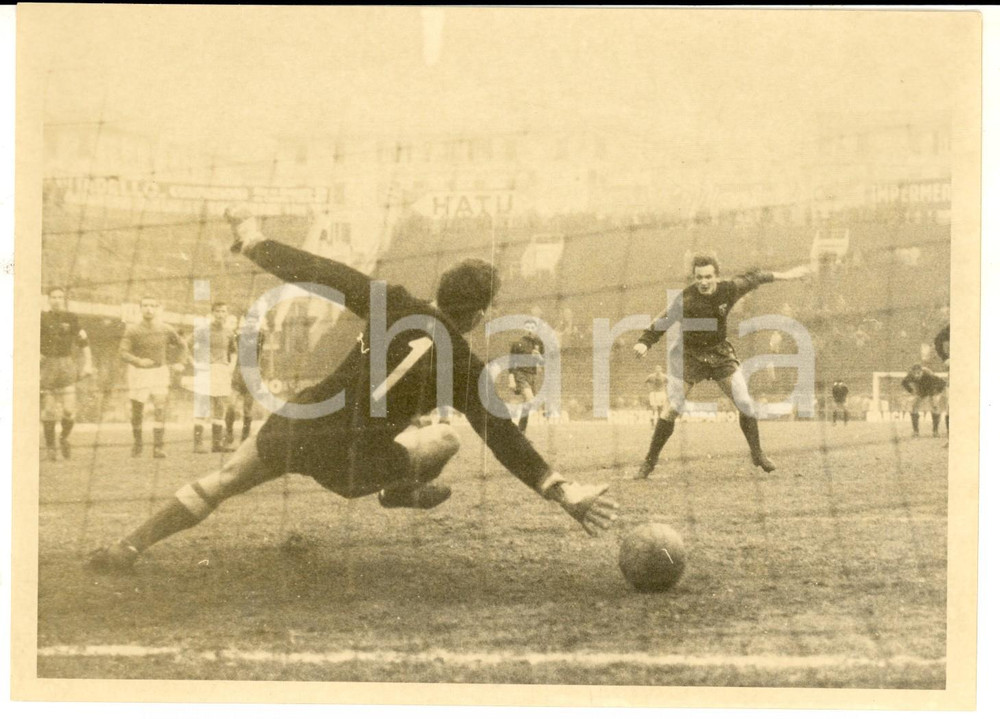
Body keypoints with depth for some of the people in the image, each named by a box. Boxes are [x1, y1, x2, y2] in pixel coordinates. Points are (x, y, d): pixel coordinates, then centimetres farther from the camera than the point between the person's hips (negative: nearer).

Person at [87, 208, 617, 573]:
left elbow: (323, 274, -2)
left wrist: (255, 243, 7)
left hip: (297, 427, 1)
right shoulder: (466, 369, -6)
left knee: (218, 482, 17)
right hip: (353, 465, -1)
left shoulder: (395, 307, -3)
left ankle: (128, 548, 12)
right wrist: (560, 491, -12)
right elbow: (504, 438, -11)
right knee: (446, 438, 21)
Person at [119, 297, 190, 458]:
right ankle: (137, 444, 31)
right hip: (138, 373, -1)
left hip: (159, 372, 1)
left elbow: (182, 345, 11)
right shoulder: (132, 330, -12)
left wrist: (181, 363, -4)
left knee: (160, 408, -15)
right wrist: (138, 361, -35)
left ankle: (158, 448, -15)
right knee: (137, 411, 8)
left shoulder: (166, 330, -5)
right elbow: (123, 353, -17)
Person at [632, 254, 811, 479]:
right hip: (688, 355, -4)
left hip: (719, 352, 4)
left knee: (745, 403, -1)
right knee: (672, 409, -10)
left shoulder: (729, 289, -12)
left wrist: (784, 275, 15)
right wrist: (644, 343, -43)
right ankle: (650, 461, 1)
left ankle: (757, 454, 17)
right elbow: (663, 322, -27)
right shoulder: (686, 299, -23)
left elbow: (752, 279, 5)